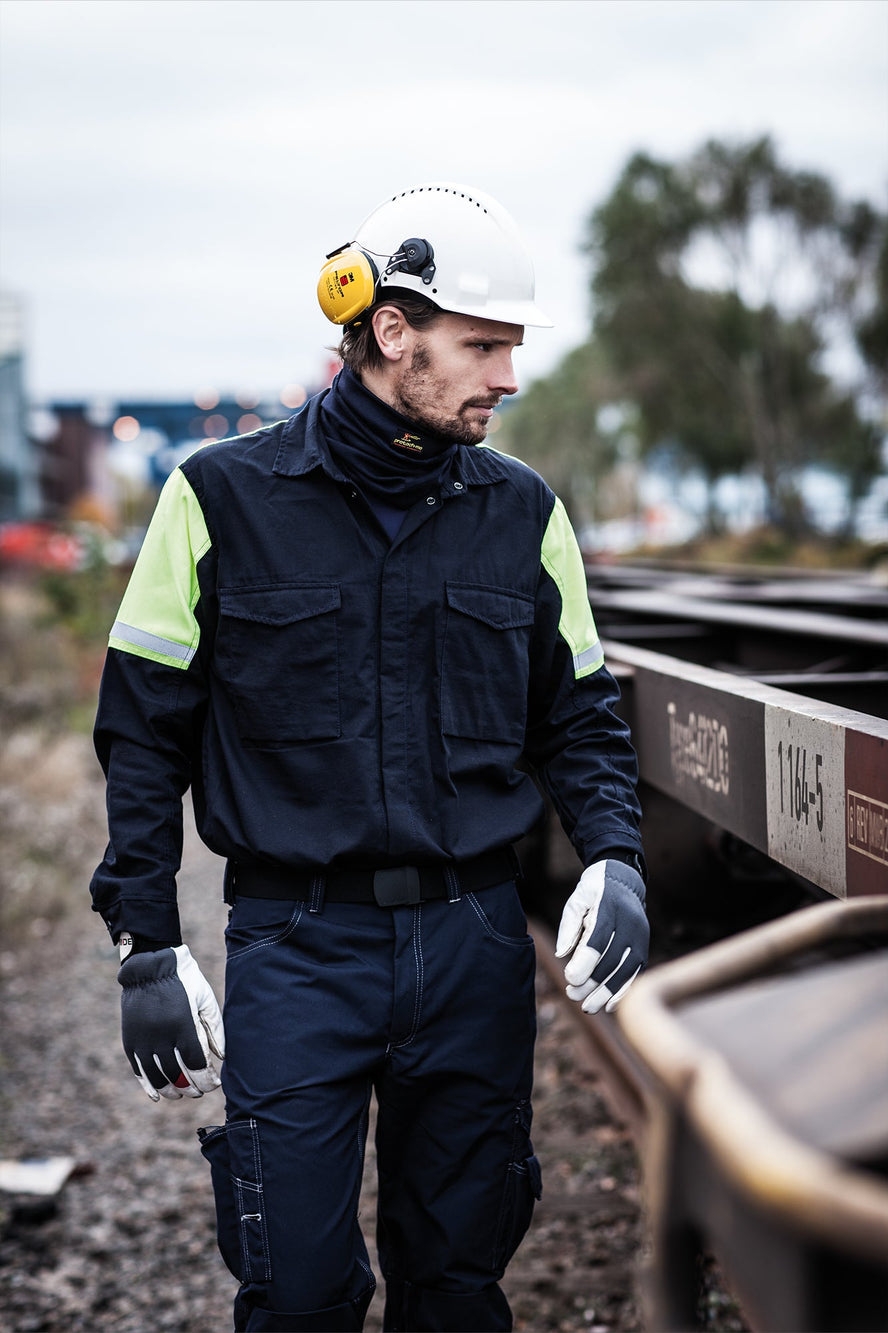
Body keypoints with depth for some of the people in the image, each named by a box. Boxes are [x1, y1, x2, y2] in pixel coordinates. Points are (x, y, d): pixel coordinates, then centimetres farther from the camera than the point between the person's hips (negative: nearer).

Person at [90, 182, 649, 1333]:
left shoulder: (521, 512, 5)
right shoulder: (224, 498, -3)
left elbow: (578, 713, 14)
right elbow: (143, 731, 0)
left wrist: (613, 857, -5)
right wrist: (147, 946, -4)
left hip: (476, 940, 3)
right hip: (296, 946, -3)